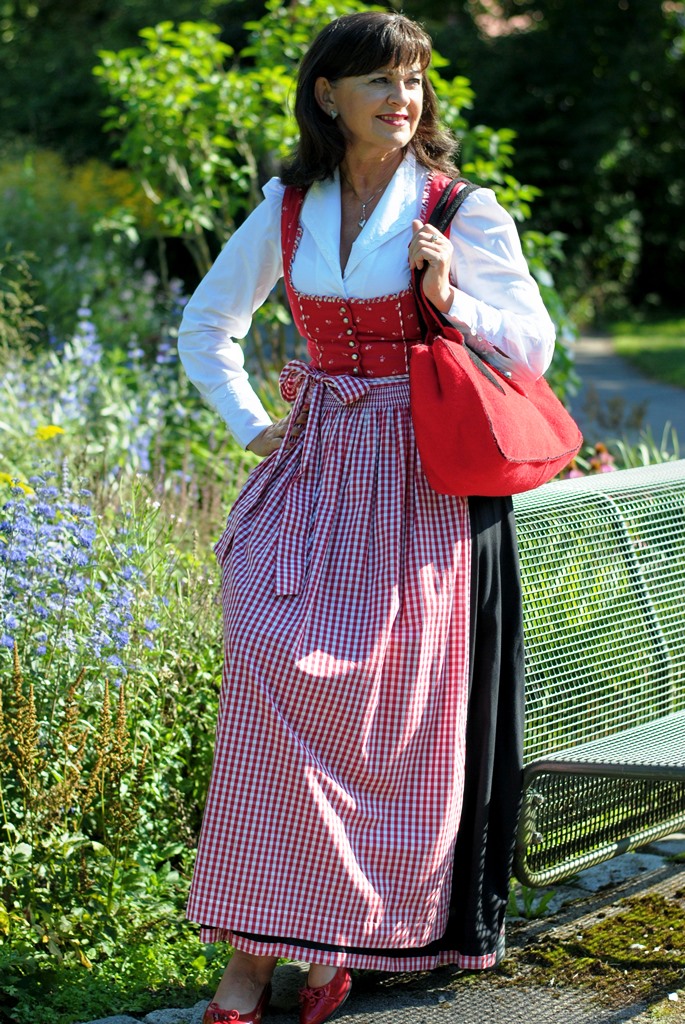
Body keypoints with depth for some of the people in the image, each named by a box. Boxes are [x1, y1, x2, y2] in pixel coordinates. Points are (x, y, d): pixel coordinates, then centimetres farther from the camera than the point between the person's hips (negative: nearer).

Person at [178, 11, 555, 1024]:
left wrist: (450, 299, -17)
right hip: (315, 473, 2)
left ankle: (351, 939, 14)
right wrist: (253, 426, 10)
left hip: (422, 484, -2)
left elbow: (533, 351, -1)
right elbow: (205, 325, 21)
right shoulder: (287, 212, 7)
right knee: (271, 660, -13)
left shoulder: (463, 211, -2)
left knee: (393, 710, -1)